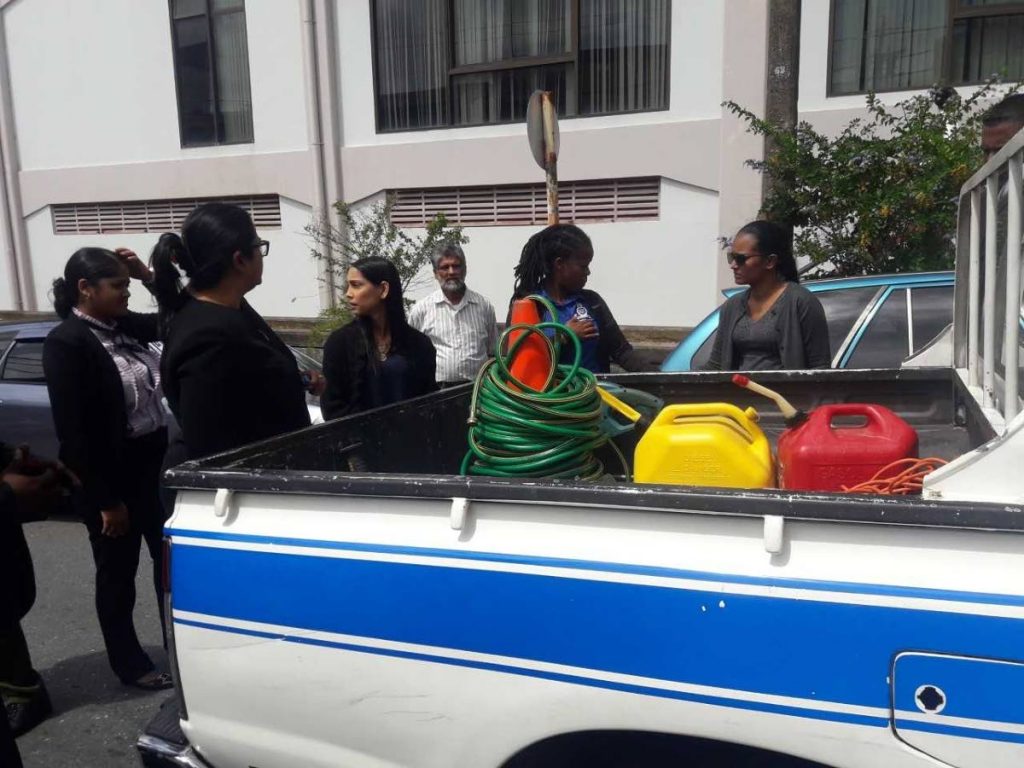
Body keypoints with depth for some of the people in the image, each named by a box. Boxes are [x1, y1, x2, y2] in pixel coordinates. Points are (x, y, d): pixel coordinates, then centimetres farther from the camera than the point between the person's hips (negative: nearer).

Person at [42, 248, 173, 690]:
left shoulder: (124, 326, 3)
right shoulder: (65, 343, -17)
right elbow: (72, 431, -19)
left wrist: (150, 276, -1)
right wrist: (106, 499, -17)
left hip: (155, 464, 7)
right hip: (110, 476, -7)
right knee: (118, 572, 10)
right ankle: (129, 664, 29)